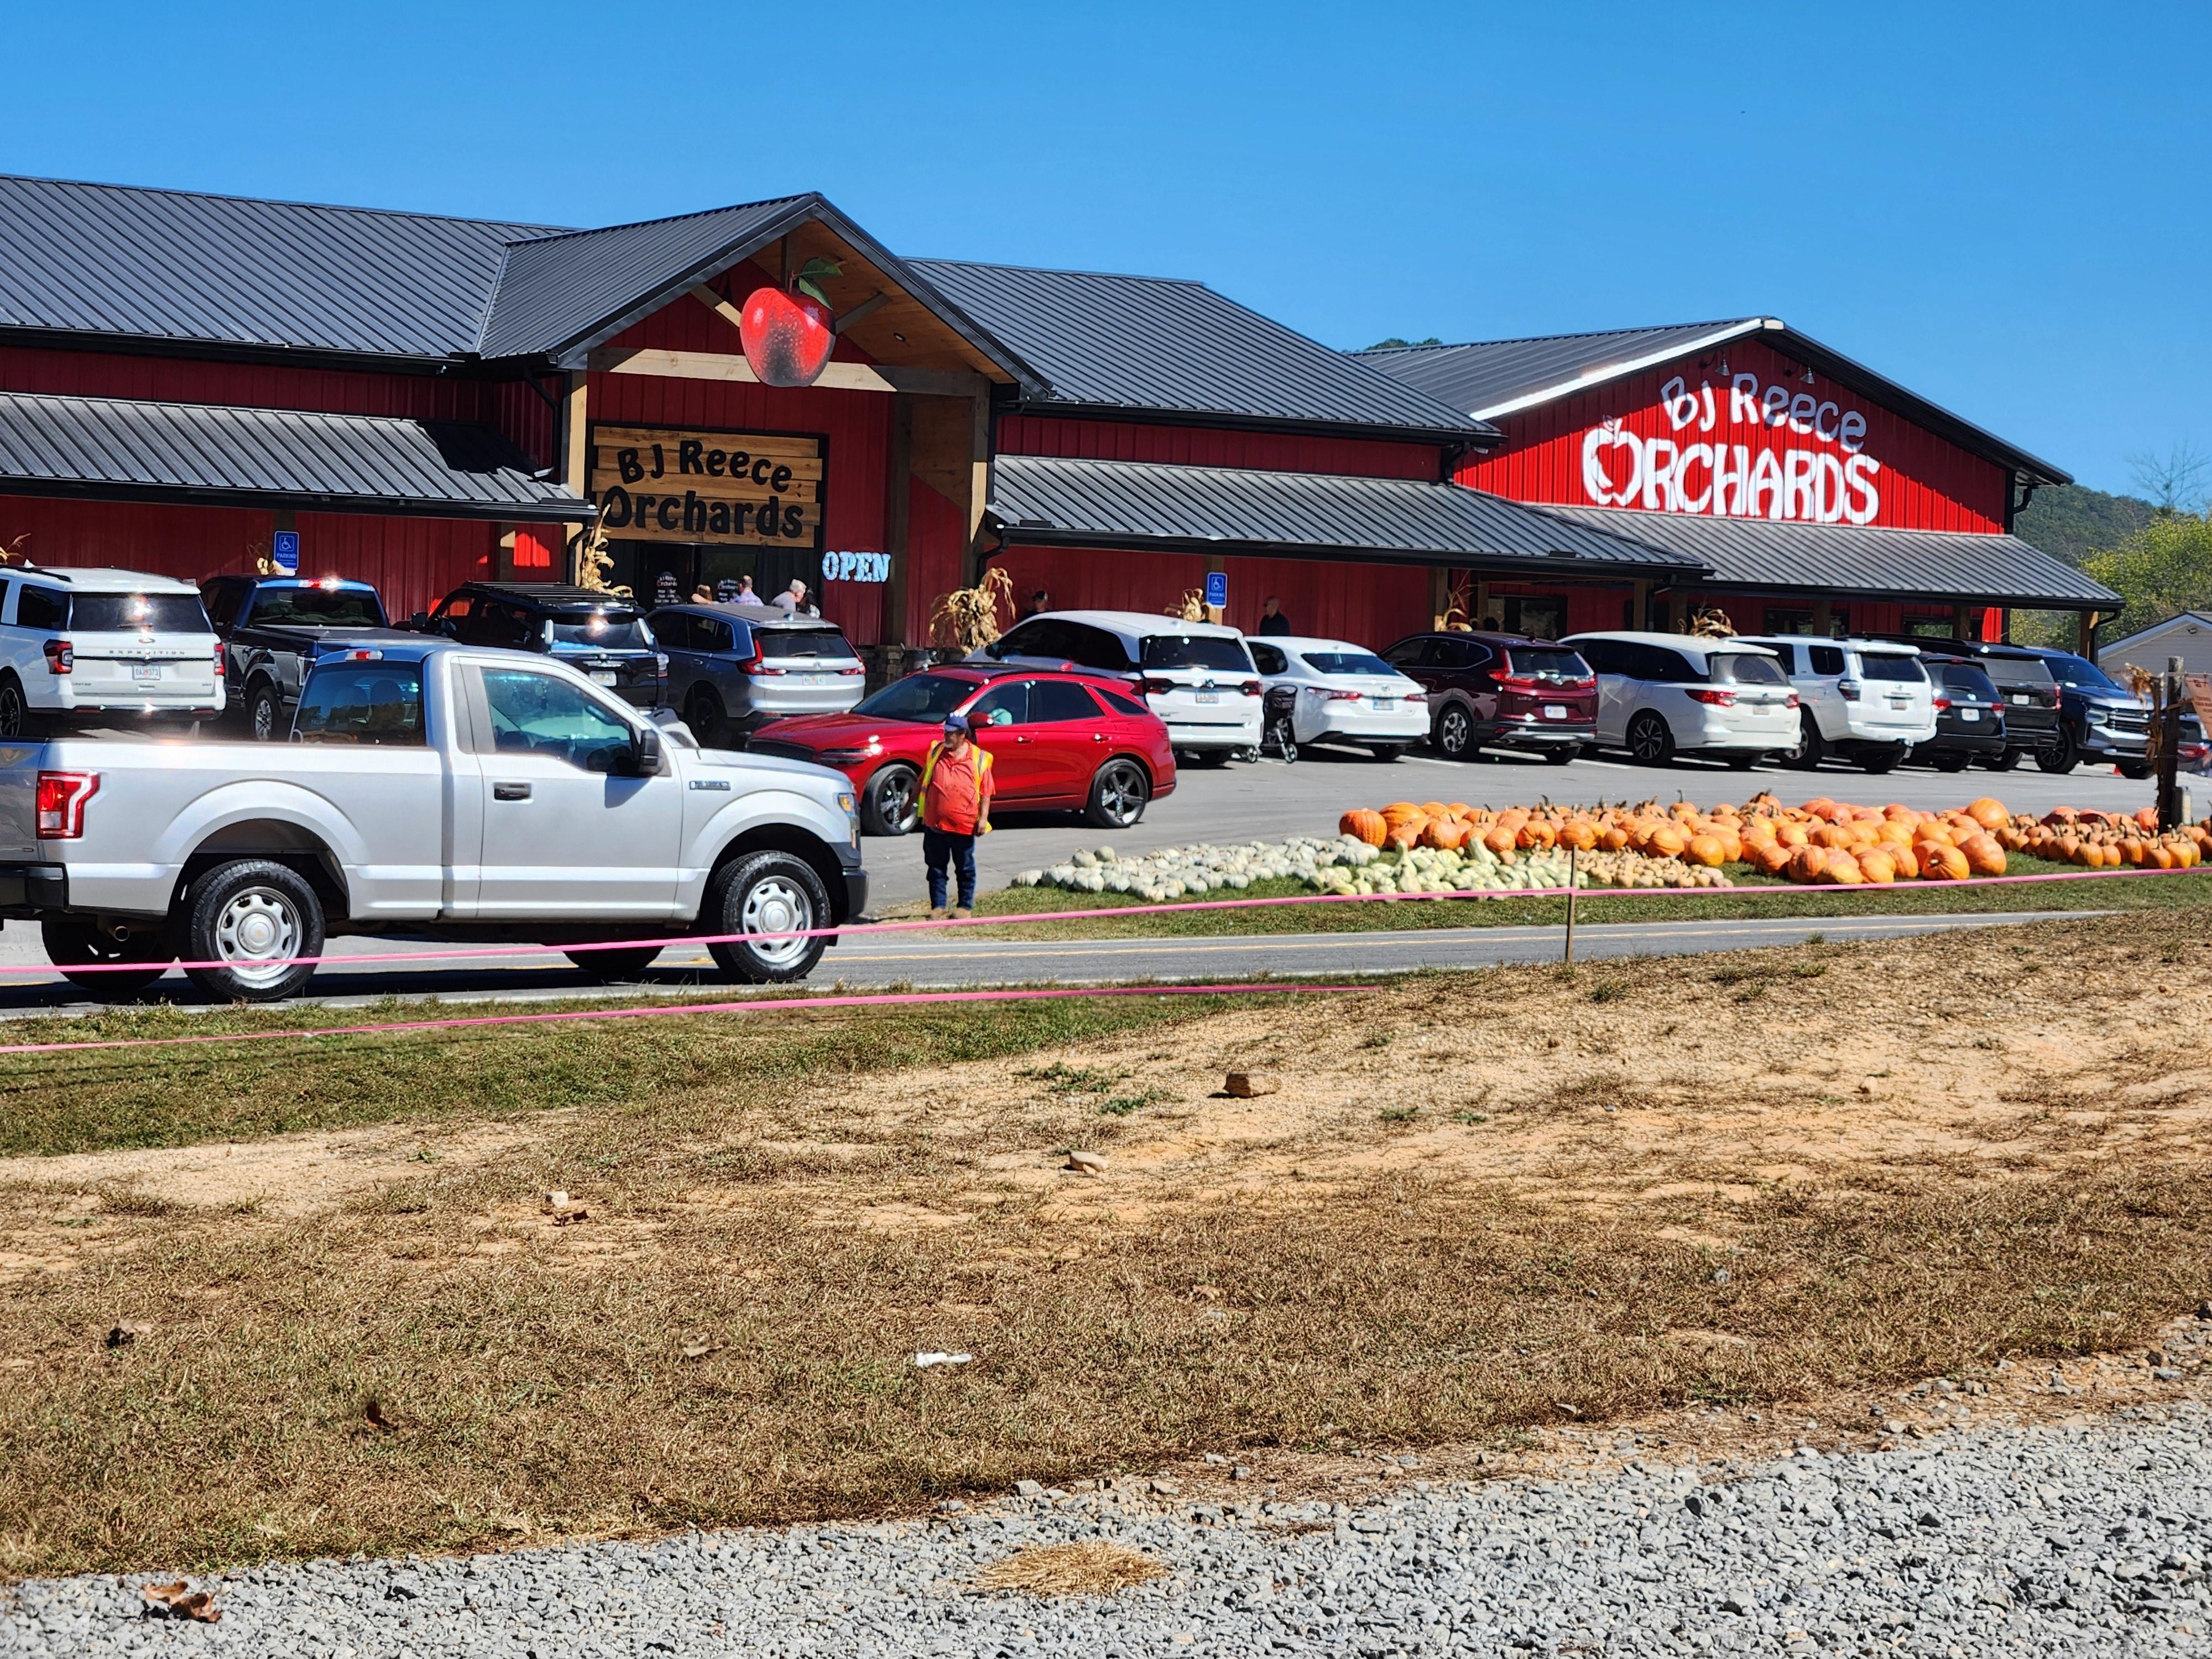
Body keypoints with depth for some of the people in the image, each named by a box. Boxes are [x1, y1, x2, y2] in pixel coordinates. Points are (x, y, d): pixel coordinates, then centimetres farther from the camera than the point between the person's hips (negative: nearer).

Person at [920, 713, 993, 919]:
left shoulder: (978, 759, -2)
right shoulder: (936, 752, 7)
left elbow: (985, 792, -1)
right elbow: (922, 781, 17)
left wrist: (983, 819, -8)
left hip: (964, 826, -2)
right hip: (935, 823, 2)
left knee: (965, 869, 9)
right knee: (936, 868, 7)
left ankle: (965, 906, 20)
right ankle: (938, 907, 15)